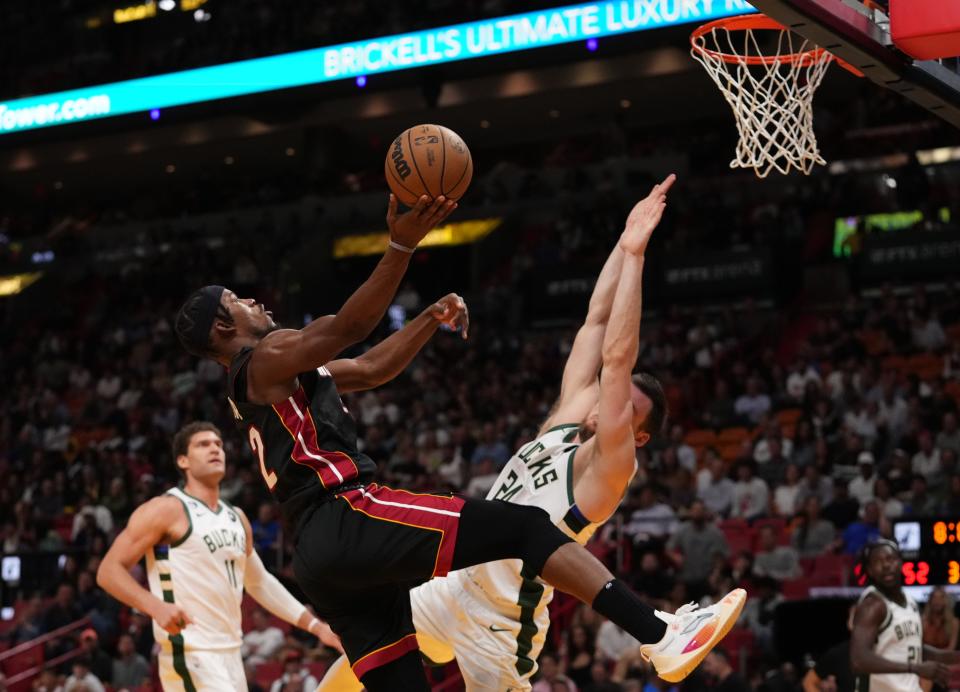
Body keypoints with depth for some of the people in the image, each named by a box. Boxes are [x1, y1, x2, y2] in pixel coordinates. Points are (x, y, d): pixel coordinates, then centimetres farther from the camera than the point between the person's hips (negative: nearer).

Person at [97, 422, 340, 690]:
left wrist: (314, 625, 21)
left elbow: (259, 582, 27)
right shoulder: (167, 510, -8)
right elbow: (109, 570, -11)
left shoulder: (236, 518, 16)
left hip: (231, 655, 9)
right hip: (190, 655, -9)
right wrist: (155, 606, -28)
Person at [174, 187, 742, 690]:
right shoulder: (268, 358, 0)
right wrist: (402, 246, -27)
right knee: (524, 527, -15)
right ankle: (663, 637, -26)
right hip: (348, 520, -10)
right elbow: (350, 327, -17)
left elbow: (371, 368, 33)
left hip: (322, 556, 10)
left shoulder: (268, 382, 29)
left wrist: (432, 319, 20)